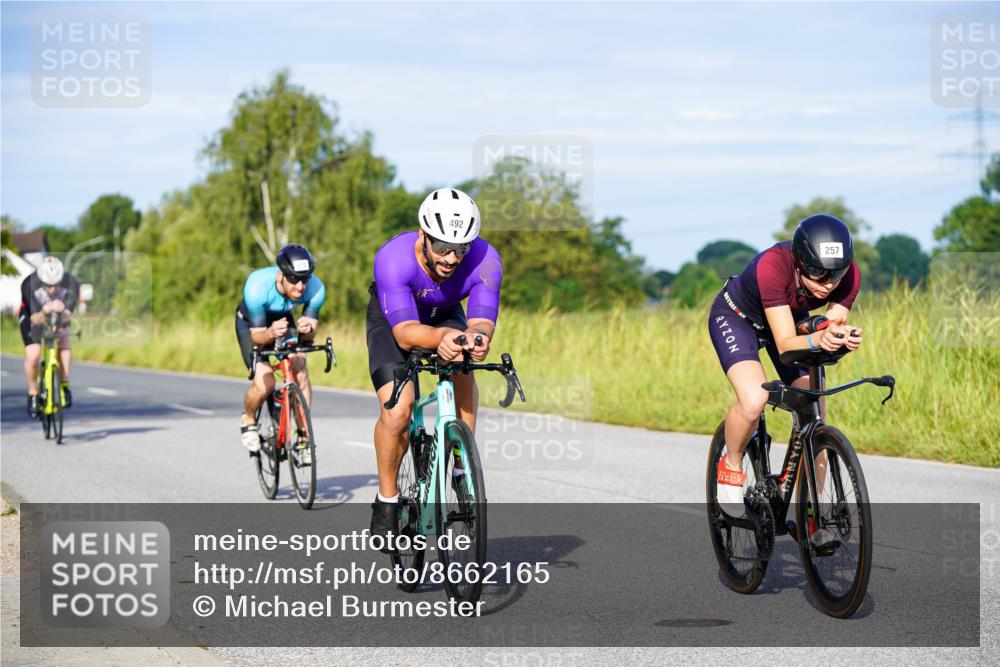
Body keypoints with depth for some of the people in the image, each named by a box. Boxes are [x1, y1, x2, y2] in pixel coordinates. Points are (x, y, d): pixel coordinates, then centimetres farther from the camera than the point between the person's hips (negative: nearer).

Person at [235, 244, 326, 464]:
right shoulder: (257, 287, -39)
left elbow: (310, 334, -20)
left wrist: (307, 329, -44)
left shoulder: (316, 289, -31)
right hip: (251, 323, -3)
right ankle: (248, 420, 13)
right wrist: (271, 333, -51)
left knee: (301, 373, -19)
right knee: (264, 383, -20)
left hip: (284, 320, 3)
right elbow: (256, 335, -28)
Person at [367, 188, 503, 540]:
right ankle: (386, 500, 1)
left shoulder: (485, 260, -32)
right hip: (390, 321, -3)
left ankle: (463, 469, -16)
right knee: (397, 411, -21)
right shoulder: (394, 257, -39)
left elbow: (481, 321, -37)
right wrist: (441, 337, -64)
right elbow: (405, 332, -43)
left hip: (445, 316, 3)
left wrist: (476, 336, -62)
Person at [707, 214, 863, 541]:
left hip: (793, 318, 5)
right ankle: (731, 465, -2)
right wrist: (817, 340, -62)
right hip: (736, 317, -5)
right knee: (754, 399, -31)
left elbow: (834, 328, -25)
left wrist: (843, 338, -48)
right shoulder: (772, 266, -41)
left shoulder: (848, 275, -29)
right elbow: (785, 343, -42)